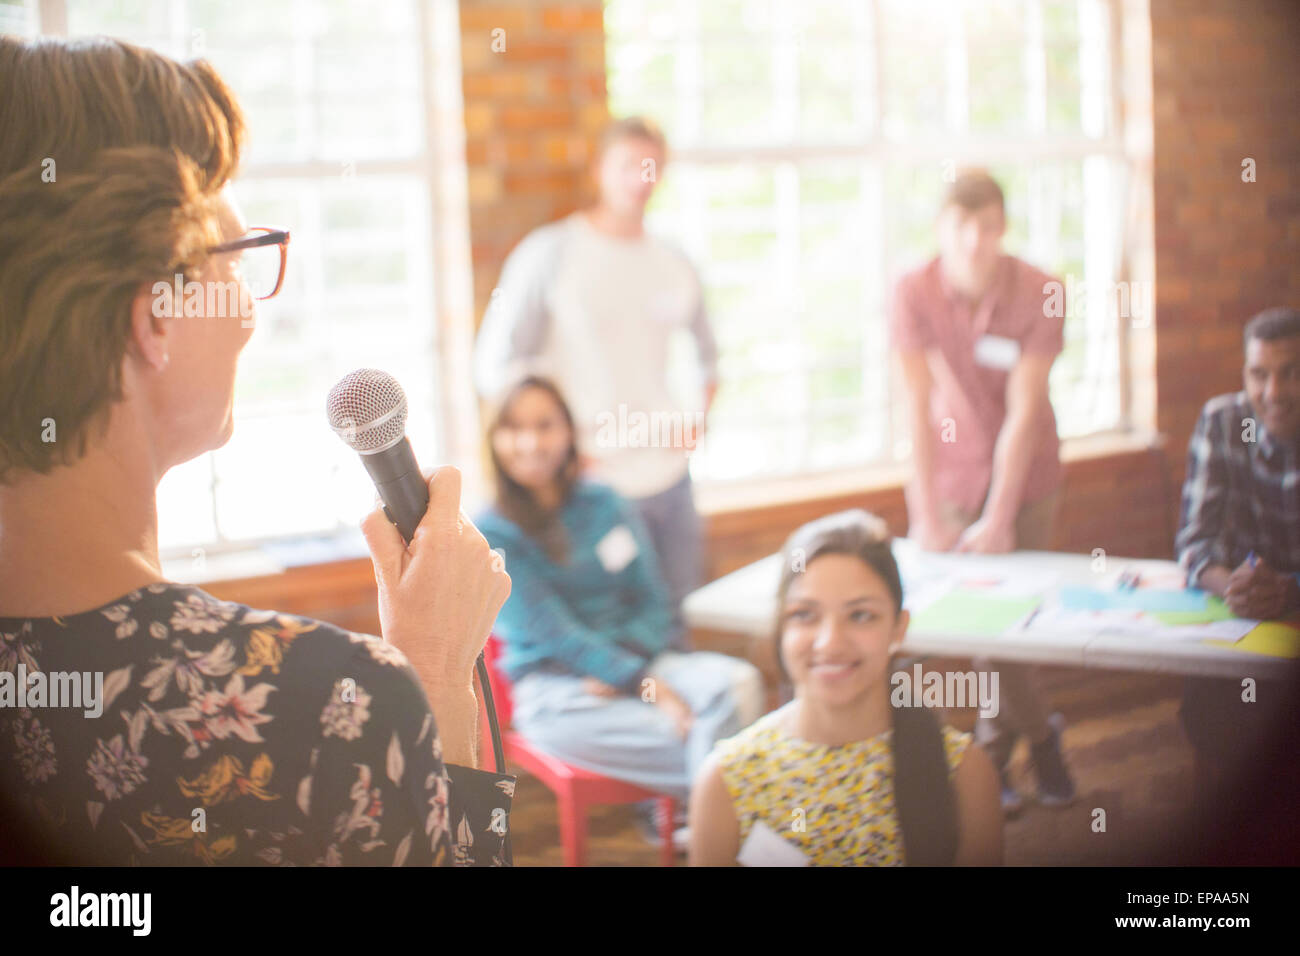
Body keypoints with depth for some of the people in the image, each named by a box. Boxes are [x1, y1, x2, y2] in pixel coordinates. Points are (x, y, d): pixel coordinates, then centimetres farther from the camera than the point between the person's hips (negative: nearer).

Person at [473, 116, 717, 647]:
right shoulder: (549, 253, -4)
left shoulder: (674, 264, 11)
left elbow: (707, 356, 26)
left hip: (668, 479, 5)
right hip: (594, 484, -5)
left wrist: (696, 417, 8)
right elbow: (494, 367, -5)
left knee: (671, 637, 10)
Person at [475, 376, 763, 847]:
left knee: (738, 681, -25)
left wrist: (618, 672, -12)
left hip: (634, 661, 5)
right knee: (691, 737, -30)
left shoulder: (607, 505, 9)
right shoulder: (492, 536, -6)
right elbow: (552, 633, -13)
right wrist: (647, 687, -21)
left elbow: (653, 604, 8)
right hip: (554, 691, -5)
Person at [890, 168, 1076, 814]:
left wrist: (998, 518, -22)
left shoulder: (1039, 295, -17)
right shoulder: (914, 293, -16)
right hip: (950, 464, 0)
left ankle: (993, 750, 19)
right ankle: (1038, 734, 16)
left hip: (1025, 469, 0)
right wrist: (928, 513, -20)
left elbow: (1023, 413, -18)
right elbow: (919, 407, -17)